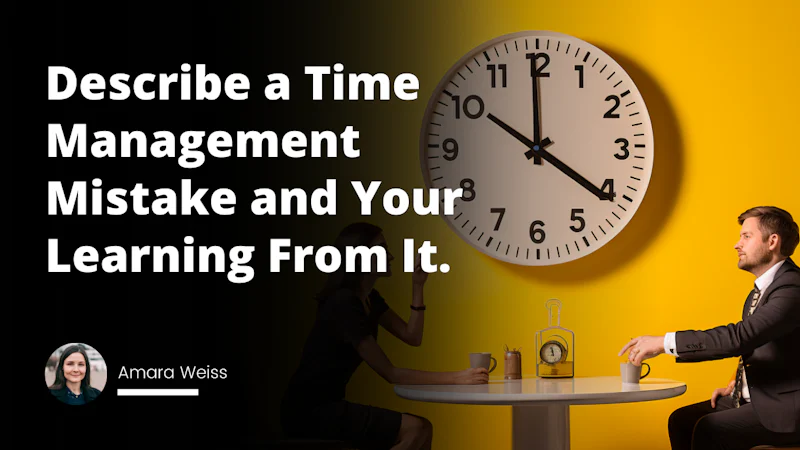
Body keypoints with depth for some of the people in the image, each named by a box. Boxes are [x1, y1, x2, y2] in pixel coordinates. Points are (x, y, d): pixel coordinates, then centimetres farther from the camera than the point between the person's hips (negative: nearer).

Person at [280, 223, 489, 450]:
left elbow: (412, 337, 8)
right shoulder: (344, 303, -20)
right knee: (414, 429, -19)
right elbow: (390, 373, -21)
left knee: (422, 429, -1)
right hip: (309, 411, -10)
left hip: (329, 405, 10)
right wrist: (456, 378, -23)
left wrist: (417, 286, 0)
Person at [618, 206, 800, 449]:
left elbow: (741, 337, -31)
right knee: (681, 421, -1)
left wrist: (665, 342, -30)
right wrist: (736, 385, 8)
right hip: (752, 398, 10)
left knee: (709, 430, -24)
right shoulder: (760, 291, 14)